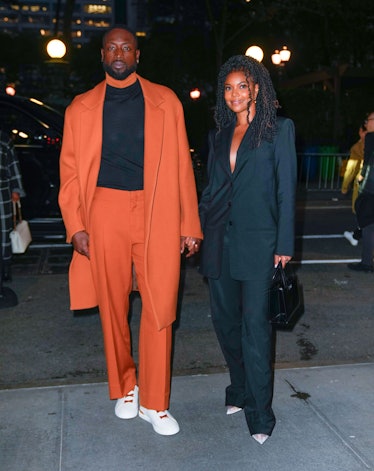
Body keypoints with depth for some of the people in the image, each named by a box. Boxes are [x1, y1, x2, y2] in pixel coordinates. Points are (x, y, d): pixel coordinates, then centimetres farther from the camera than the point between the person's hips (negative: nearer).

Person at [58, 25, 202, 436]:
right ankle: (124, 389, 30)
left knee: (159, 310, -1)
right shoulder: (82, 107, 12)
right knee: (113, 308, 9)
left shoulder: (165, 101, 10)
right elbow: (70, 171, 8)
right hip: (105, 212, 1)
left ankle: (155, 403, 15)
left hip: (157, 214, -1)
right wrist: (75, 225, -3)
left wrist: (189, 225, 2)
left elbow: (181, 165, 6)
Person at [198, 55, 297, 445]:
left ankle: (259, 413, 9)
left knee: (255, 325, -3)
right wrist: (199, 231, 10)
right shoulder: (219, 136, 14)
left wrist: (284, 244, -8)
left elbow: (286, 189, -4)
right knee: (225, 321, 12)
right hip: (219, 241, 6)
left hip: (257, 242, -5)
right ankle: (240, 392, 30)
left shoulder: (279, 129, 0)